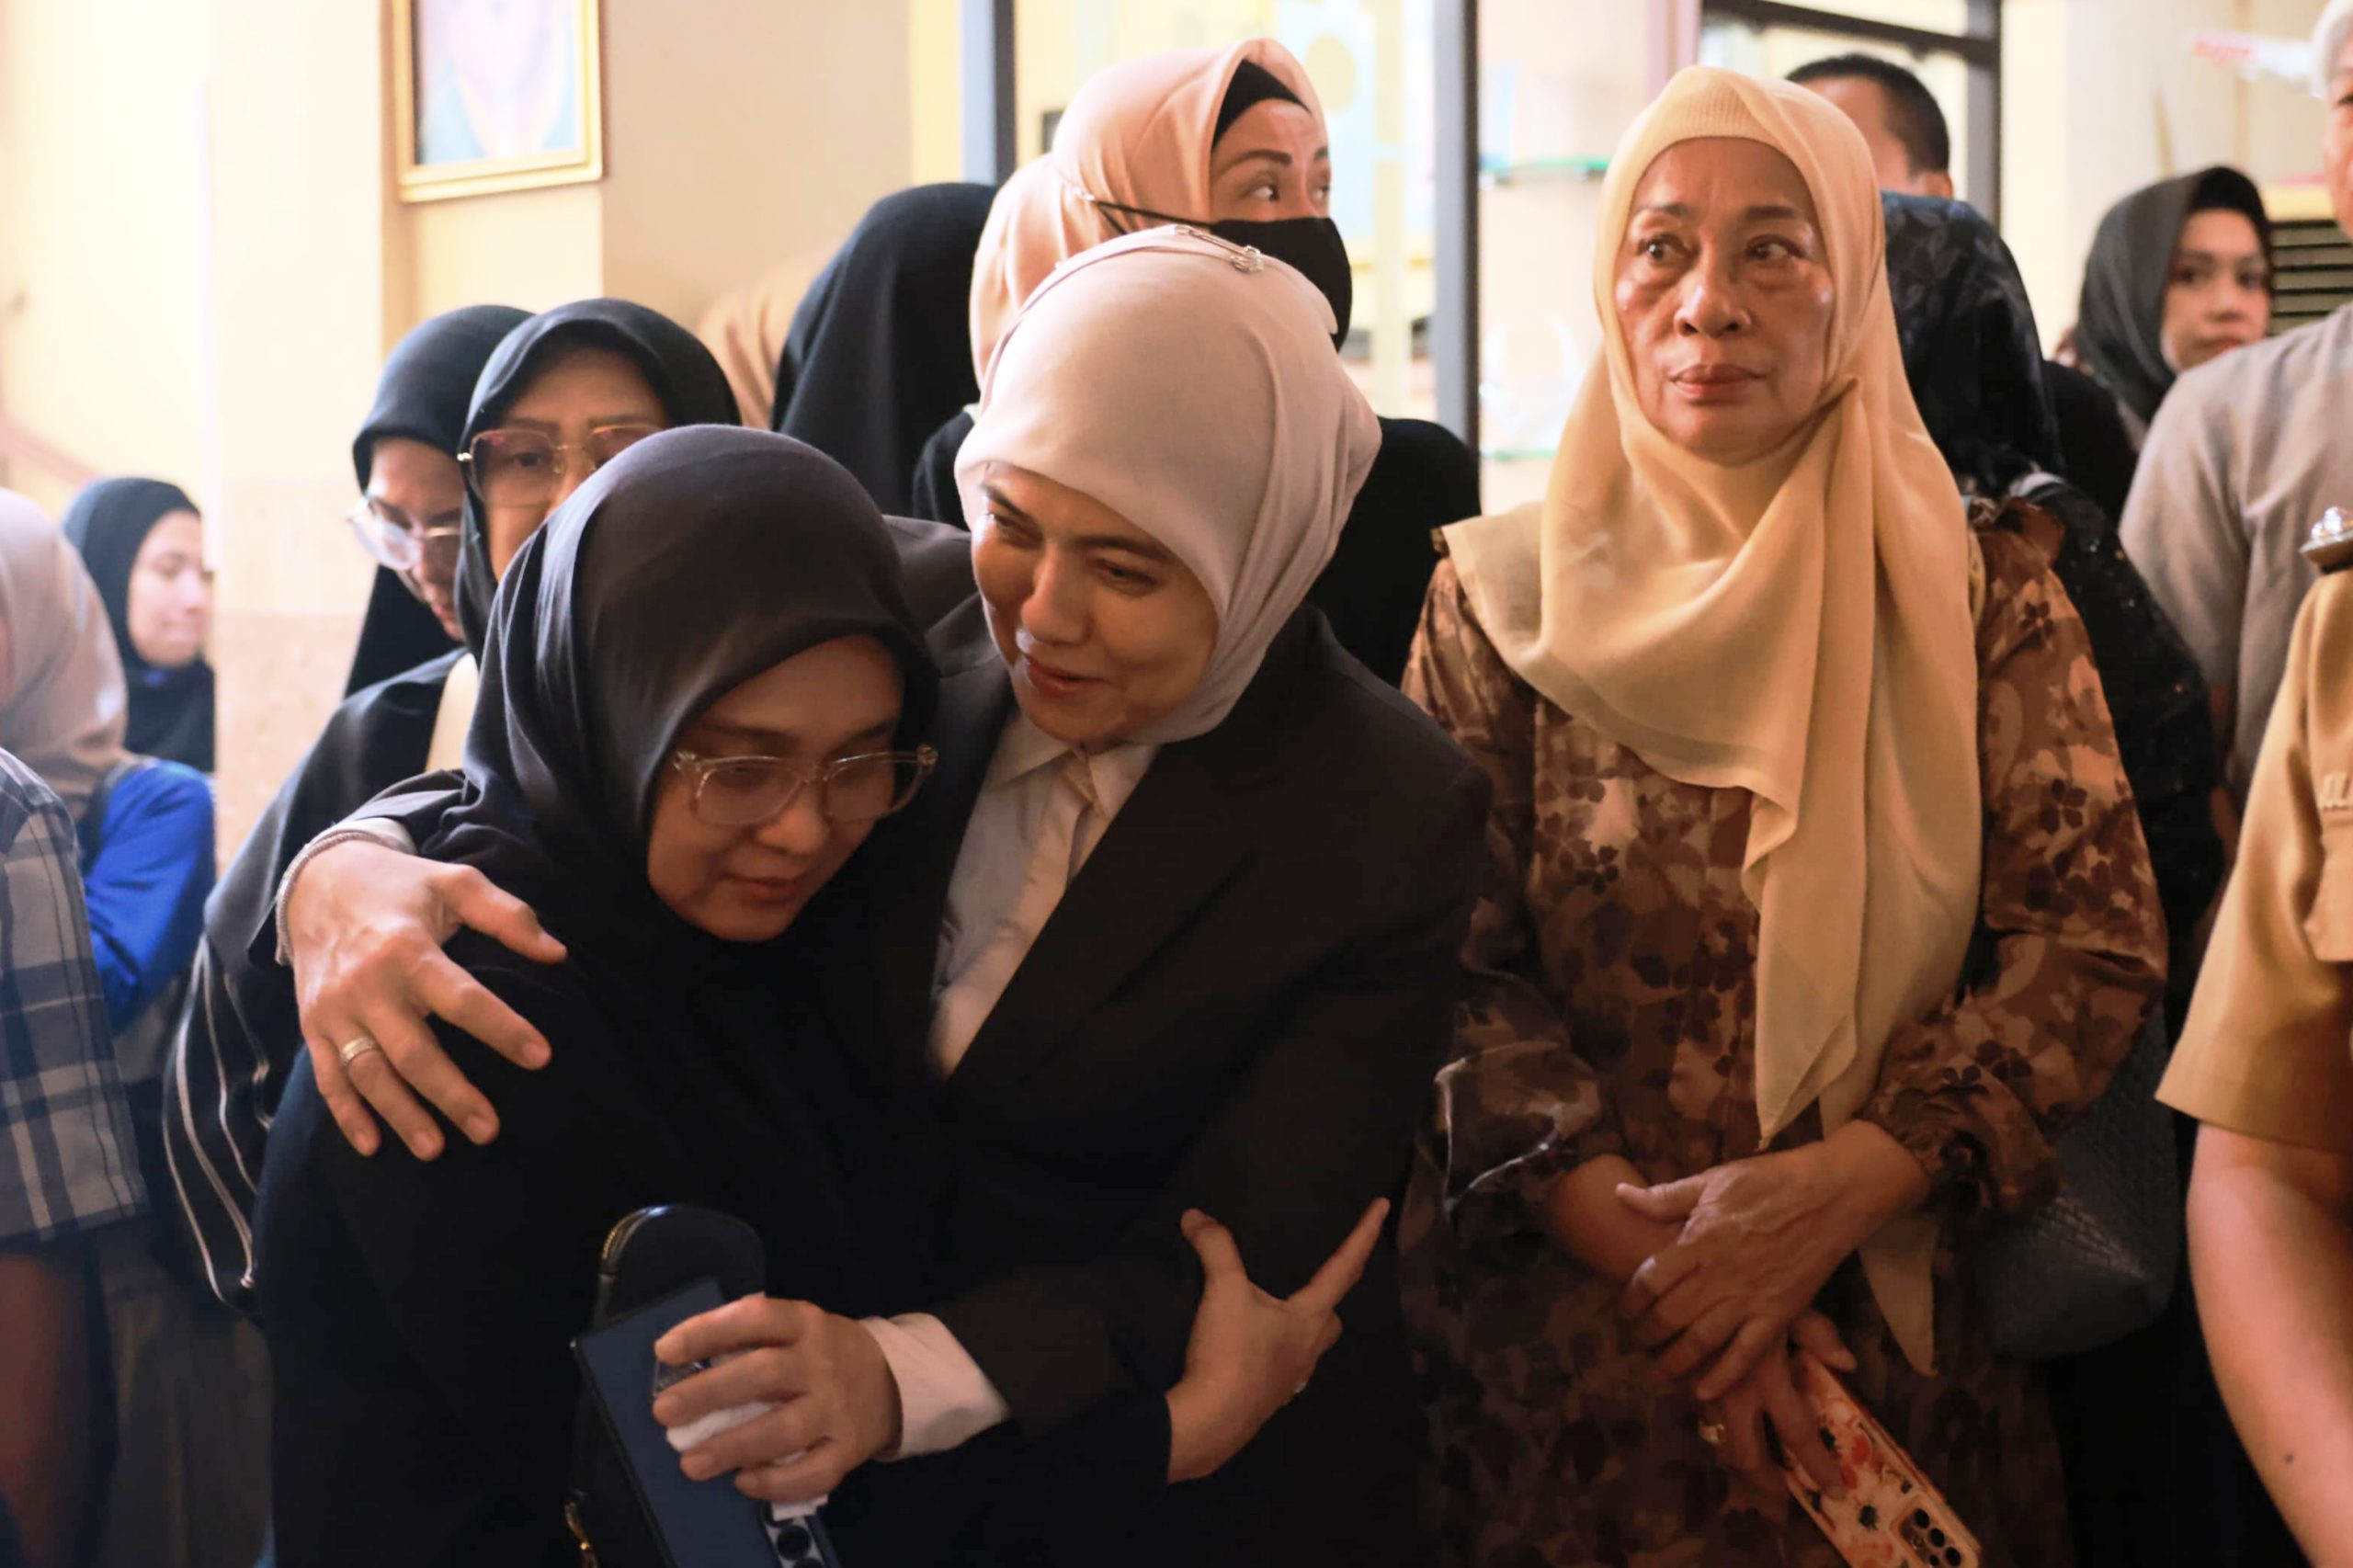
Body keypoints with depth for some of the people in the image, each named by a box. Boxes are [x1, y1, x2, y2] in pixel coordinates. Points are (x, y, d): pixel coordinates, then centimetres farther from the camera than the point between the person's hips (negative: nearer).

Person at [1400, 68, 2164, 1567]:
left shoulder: (1980, 585, 1)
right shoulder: (1502, 594, -1)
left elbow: (2097, 937, -6)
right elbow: (1451, 971, -6)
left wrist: (1839, 1186, -18)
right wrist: (1647, 1247, -17)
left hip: (1911, 1342, 1)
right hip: (1564, 1353, -1)